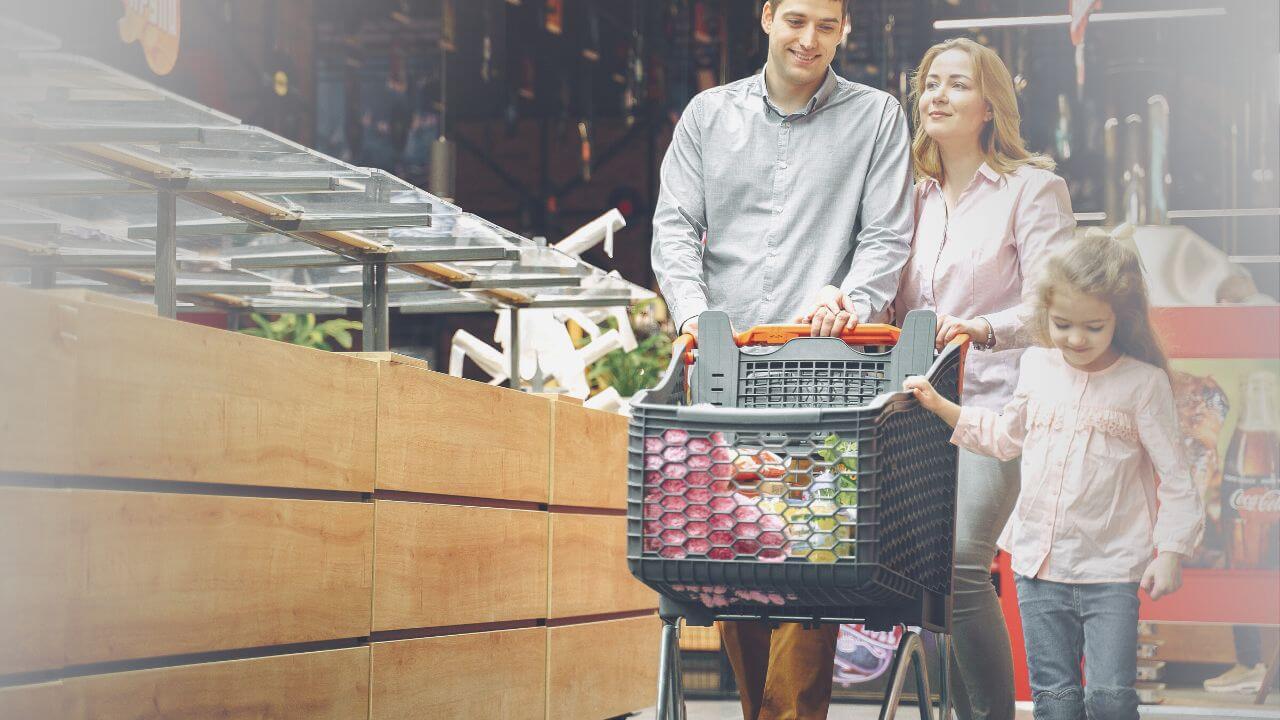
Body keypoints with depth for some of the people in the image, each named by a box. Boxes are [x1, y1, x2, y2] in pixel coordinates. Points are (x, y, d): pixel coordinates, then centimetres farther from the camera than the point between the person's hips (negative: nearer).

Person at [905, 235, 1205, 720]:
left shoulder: (1143, 383, -8)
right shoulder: (1036, 367, 6)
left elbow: (1174, 474, -4)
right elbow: (1006, 437, 24)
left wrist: (1170, 553, -8)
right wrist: (941, 406, 18)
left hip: (1111, 569, -4)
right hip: (1039, 561, 4)